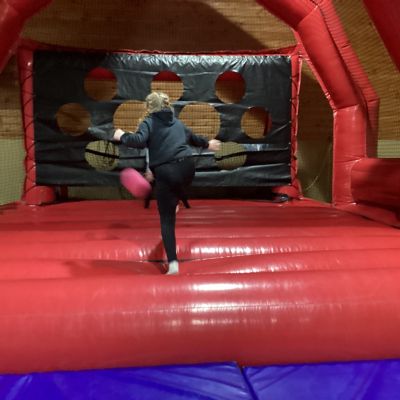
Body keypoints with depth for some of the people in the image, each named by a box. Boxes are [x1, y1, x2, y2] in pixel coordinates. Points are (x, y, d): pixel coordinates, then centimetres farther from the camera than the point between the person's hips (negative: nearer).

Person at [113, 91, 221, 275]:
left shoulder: (149, 122, 5)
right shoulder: (177, 122, 21)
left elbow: (139, 141, -14)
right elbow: (193, 138, 37)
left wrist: (122, 136, 4)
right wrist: (207, 144, 55)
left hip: (166, 173, -4)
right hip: (187, 167, 4)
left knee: (167, 220, 3)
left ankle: (173, 263, -1)